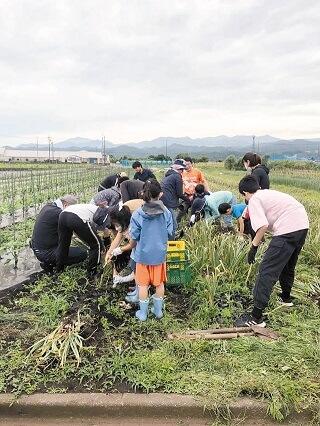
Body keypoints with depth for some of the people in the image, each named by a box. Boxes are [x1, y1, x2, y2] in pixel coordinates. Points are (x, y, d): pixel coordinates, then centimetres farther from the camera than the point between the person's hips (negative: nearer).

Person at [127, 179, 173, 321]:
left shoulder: (138, 214, -15)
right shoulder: (166, 213, -10)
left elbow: (133, 238, -8)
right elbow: (169, 233, -1)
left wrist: (134, 247, 13)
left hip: (143, 254, -1)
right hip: (160, 253, 2)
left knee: (143, 284, 13)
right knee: (159, 283, 18)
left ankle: (143, 313, 25)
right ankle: (158, 310, 31)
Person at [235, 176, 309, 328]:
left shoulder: (254, 200, -1)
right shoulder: (269, 192, 25)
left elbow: (263, 225, -16)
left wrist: (254, 247, -6)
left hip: (288, 229, -9)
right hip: (303, 225, 10)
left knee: (267, 270, -8)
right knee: (288, 265, 30)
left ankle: (256, 317, -7)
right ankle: (286, 298, 51)